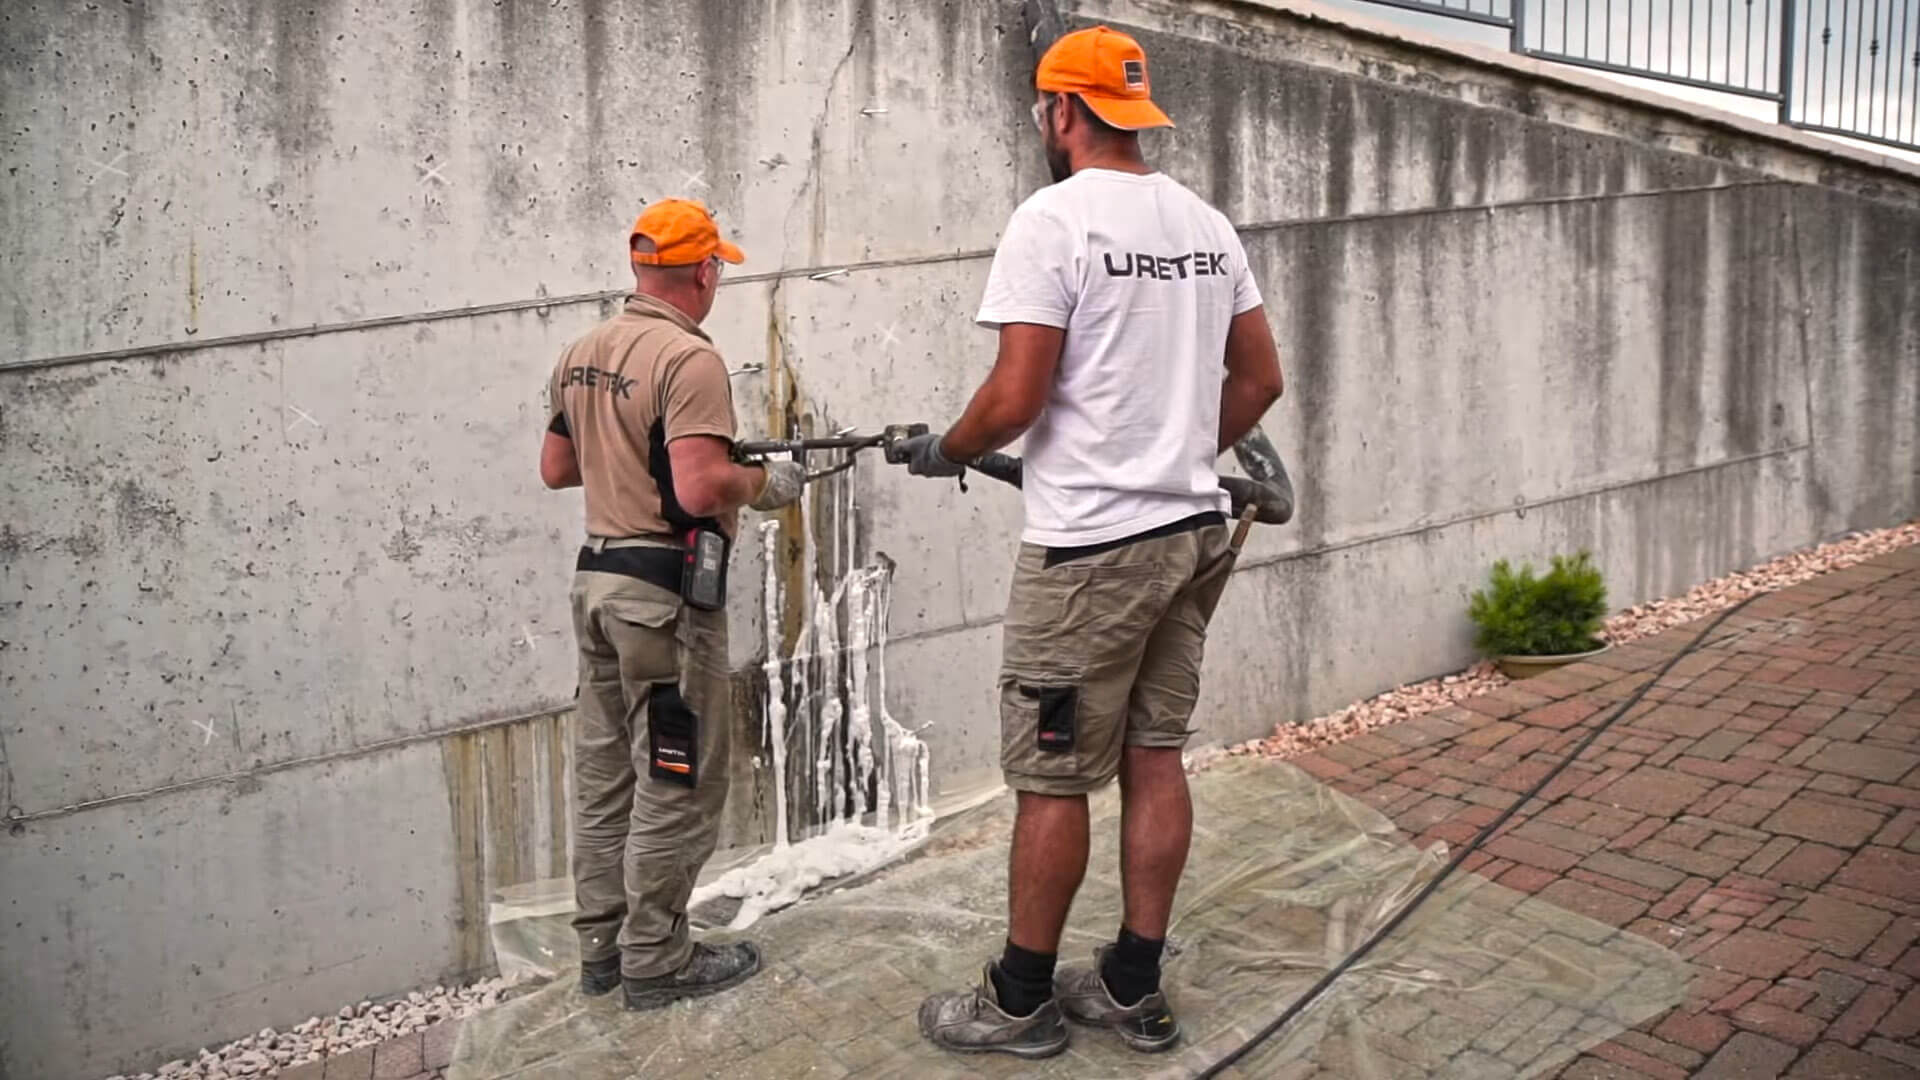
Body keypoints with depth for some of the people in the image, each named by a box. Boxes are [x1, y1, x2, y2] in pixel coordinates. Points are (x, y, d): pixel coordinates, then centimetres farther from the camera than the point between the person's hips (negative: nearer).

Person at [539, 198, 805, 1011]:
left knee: (605, 771, 15)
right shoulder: (689, 359, -17)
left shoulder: (581, 355, 9)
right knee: (675, 783, 3)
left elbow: (555, 469, 16)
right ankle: (655, 960, 12)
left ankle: (602, 945, 26)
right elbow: (699, 490, -25)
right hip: (665, 592, -9)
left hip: (597, 578, 9)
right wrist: (765, 482, -8)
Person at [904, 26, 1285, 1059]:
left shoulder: (1051, 219, -14)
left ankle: (1020, 1001, 18)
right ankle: (1132, 989, 25)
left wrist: (941, 450, 2)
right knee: (1155, 756, 14)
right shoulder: (1206, 222, 10)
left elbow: (1015, 399, -17)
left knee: (1052, 778, 3)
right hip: (1194, 530, 8)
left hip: (1089, 548, -8)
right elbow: (1259, 379, 15)